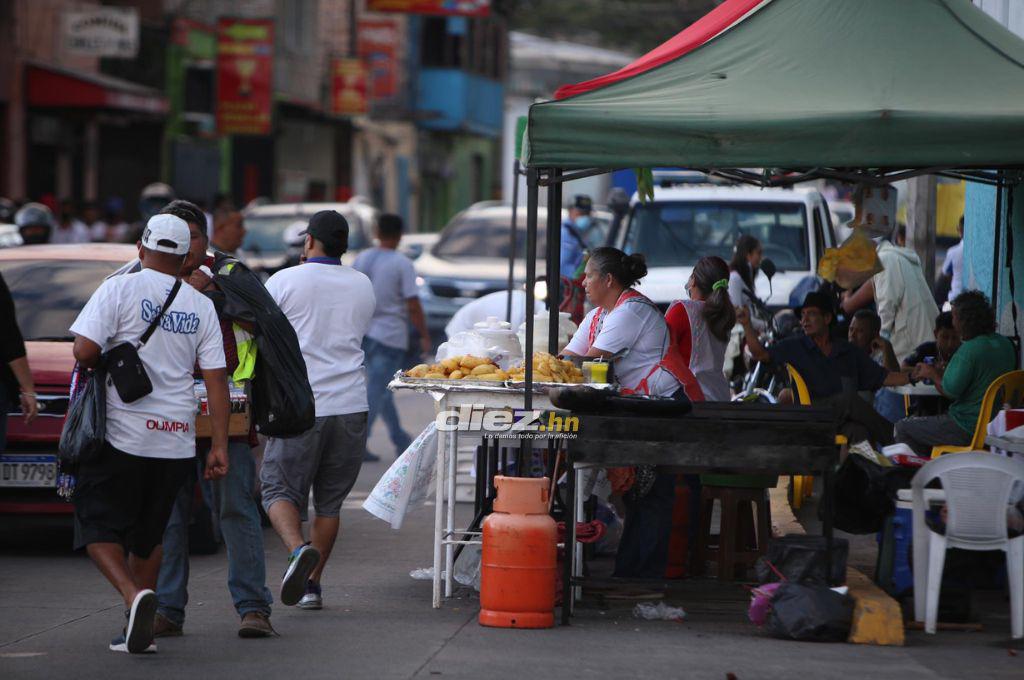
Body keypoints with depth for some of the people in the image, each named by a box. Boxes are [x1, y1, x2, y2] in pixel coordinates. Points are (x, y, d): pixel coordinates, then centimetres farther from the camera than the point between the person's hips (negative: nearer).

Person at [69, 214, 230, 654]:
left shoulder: (119, 290, -5)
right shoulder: (201, 307, 8)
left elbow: (85, 350, -15)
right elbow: (216, 378, 4)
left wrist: (101, 367, 8)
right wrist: (219, 445, 5)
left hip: (121, 434, -4)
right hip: (176, 440, 4)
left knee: (99, 528, 2)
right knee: (147, 534, 17)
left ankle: (135, 596, -22)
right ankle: (140, 630, 14)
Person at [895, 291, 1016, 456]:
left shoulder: (970, 349, -23)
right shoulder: (1005, 344, 5)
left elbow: (950, 391, -20)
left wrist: (933, 374, 0)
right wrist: (942, 372, 14)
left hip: (969, 430, -9)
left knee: (903, 428, 4)